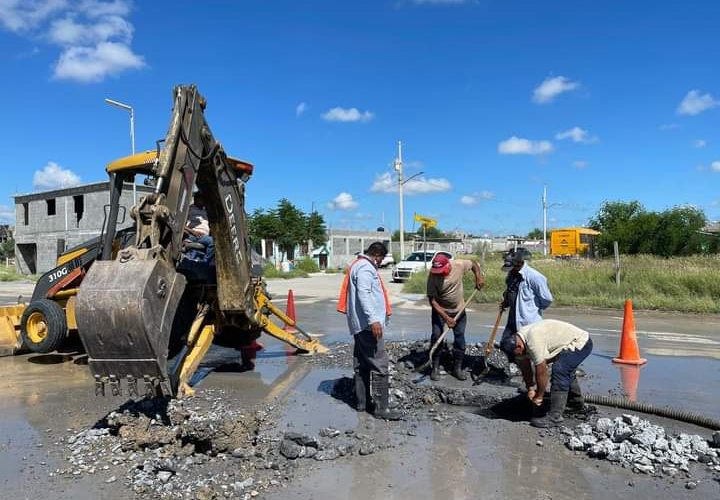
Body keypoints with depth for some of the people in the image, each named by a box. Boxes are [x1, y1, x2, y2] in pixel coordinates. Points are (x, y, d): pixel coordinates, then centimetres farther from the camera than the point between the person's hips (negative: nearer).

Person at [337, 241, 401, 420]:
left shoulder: (359, 265, 20)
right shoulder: (365, 267, -12)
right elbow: (364, 294, -24)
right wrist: (373, 319, -30)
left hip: (360, 325, 11)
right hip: (368, 324, -11)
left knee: (362, 365, 14)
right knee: (379, 365, -9)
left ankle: (362, 402, 21)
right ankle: (381, 408, -6)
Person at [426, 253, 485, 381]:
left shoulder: (459, 265, -22)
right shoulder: (433, 276, -27)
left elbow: (474, 264, 1)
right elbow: (433, 301, -24)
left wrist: (478, 277, -16)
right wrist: (446, 318, -29)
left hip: (459, 309, 3)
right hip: (440, 310, -2)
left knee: (460, 338, 6)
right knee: (436, 336, -9)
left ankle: (457, 368, 20)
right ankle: (435, 368, 5)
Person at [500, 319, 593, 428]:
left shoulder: (534, 341, -35)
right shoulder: (518, 340, -7)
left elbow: (541, 372, -27)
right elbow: (525, 367, 5)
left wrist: (539, 396, -15)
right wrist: (530, 389, 5)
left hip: (580, 342, -10)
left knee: (559, 373, -20)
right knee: (566, 372, 28)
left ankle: (554, 416, -15)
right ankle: (577, 403, 49)